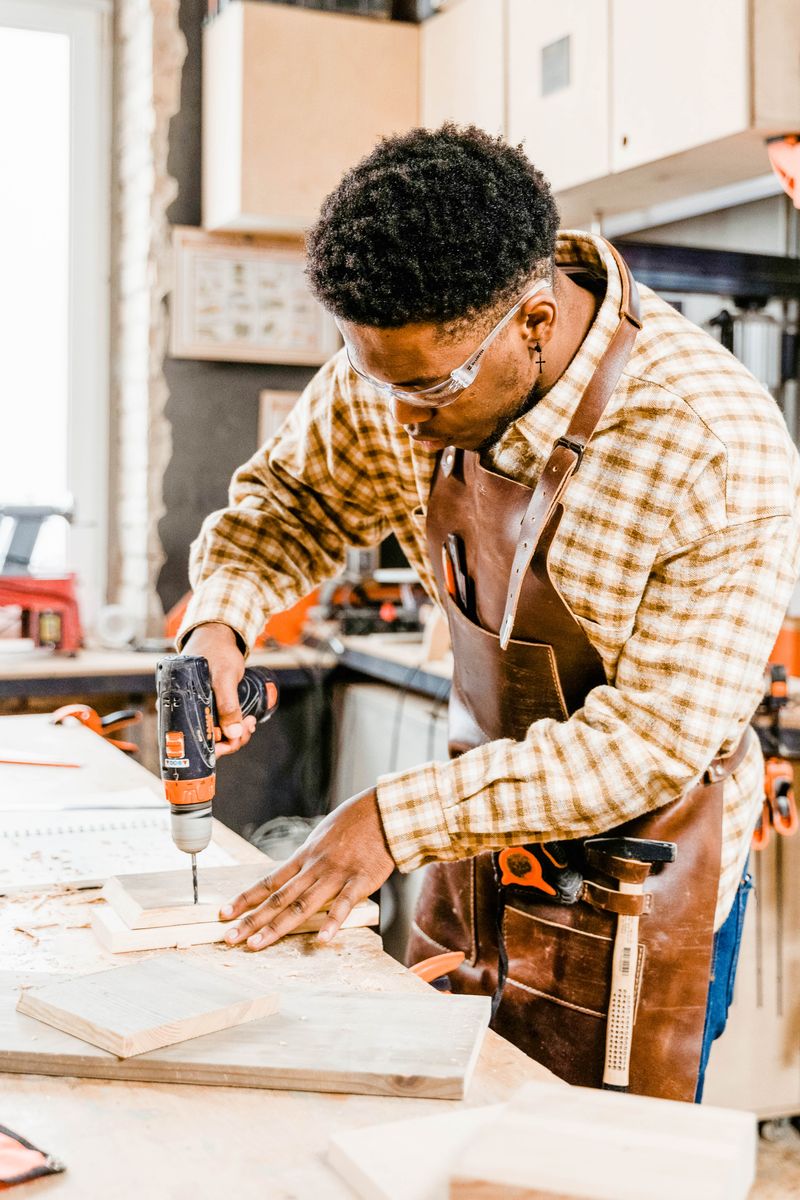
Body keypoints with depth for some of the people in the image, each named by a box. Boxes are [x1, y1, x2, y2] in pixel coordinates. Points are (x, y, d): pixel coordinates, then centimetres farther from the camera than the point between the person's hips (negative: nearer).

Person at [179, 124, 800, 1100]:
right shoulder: (411, 356, -11)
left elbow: (653, 742, -25)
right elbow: (291, 493, 6)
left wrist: (400, 818, -28)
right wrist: (218, 616, -15)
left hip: (634, 899, -4)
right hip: (483, 852, 5)